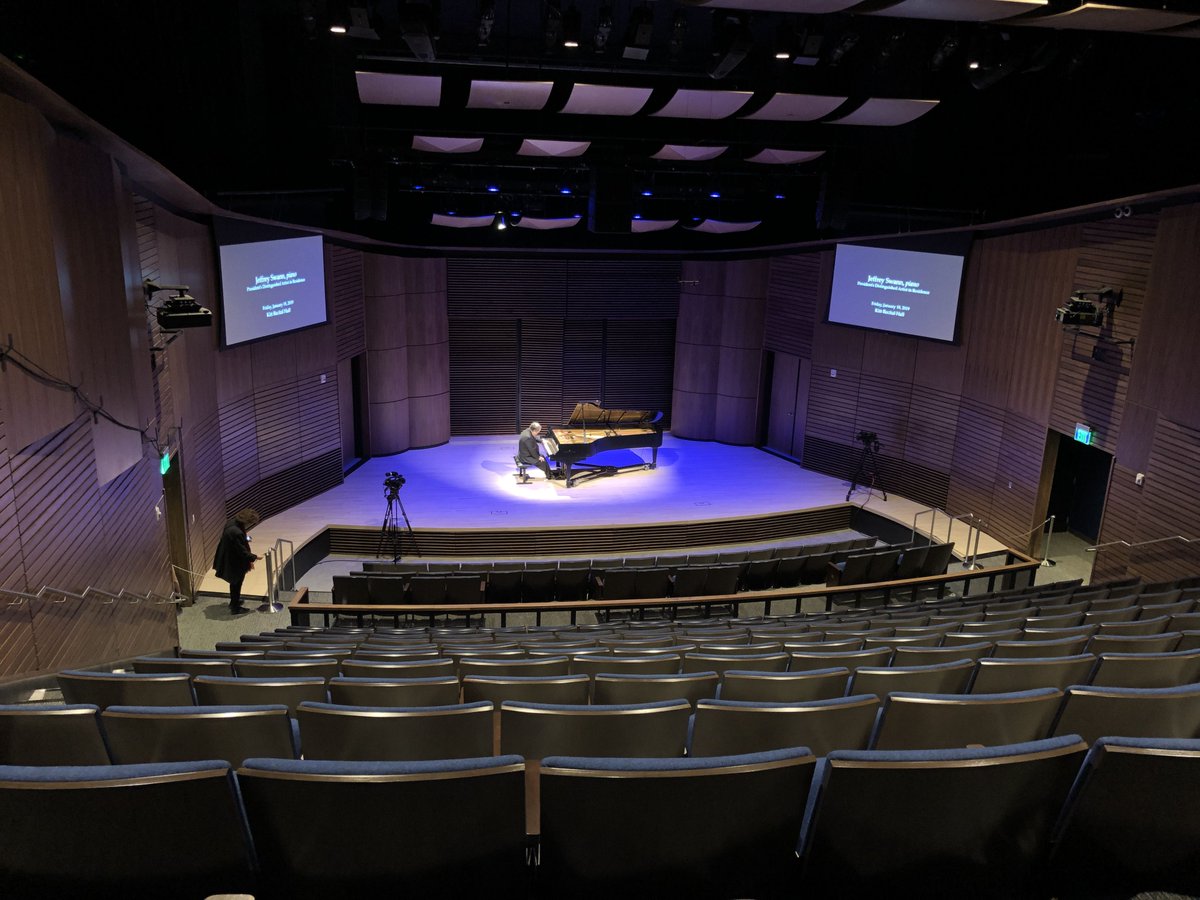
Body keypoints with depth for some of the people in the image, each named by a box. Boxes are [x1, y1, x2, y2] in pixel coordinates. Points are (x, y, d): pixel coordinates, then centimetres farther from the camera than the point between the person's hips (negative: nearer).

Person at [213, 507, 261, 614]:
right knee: (236, 584, 13)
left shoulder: (232, 522, -8)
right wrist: (254, 557, -12)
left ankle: (234, 601, 48)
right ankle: (235, 608, 31)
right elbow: (242, 551, -27)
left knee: (235, 583, 29)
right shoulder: (236, 533, -37)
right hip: (235, 563, -9)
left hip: (228, 560, 9)